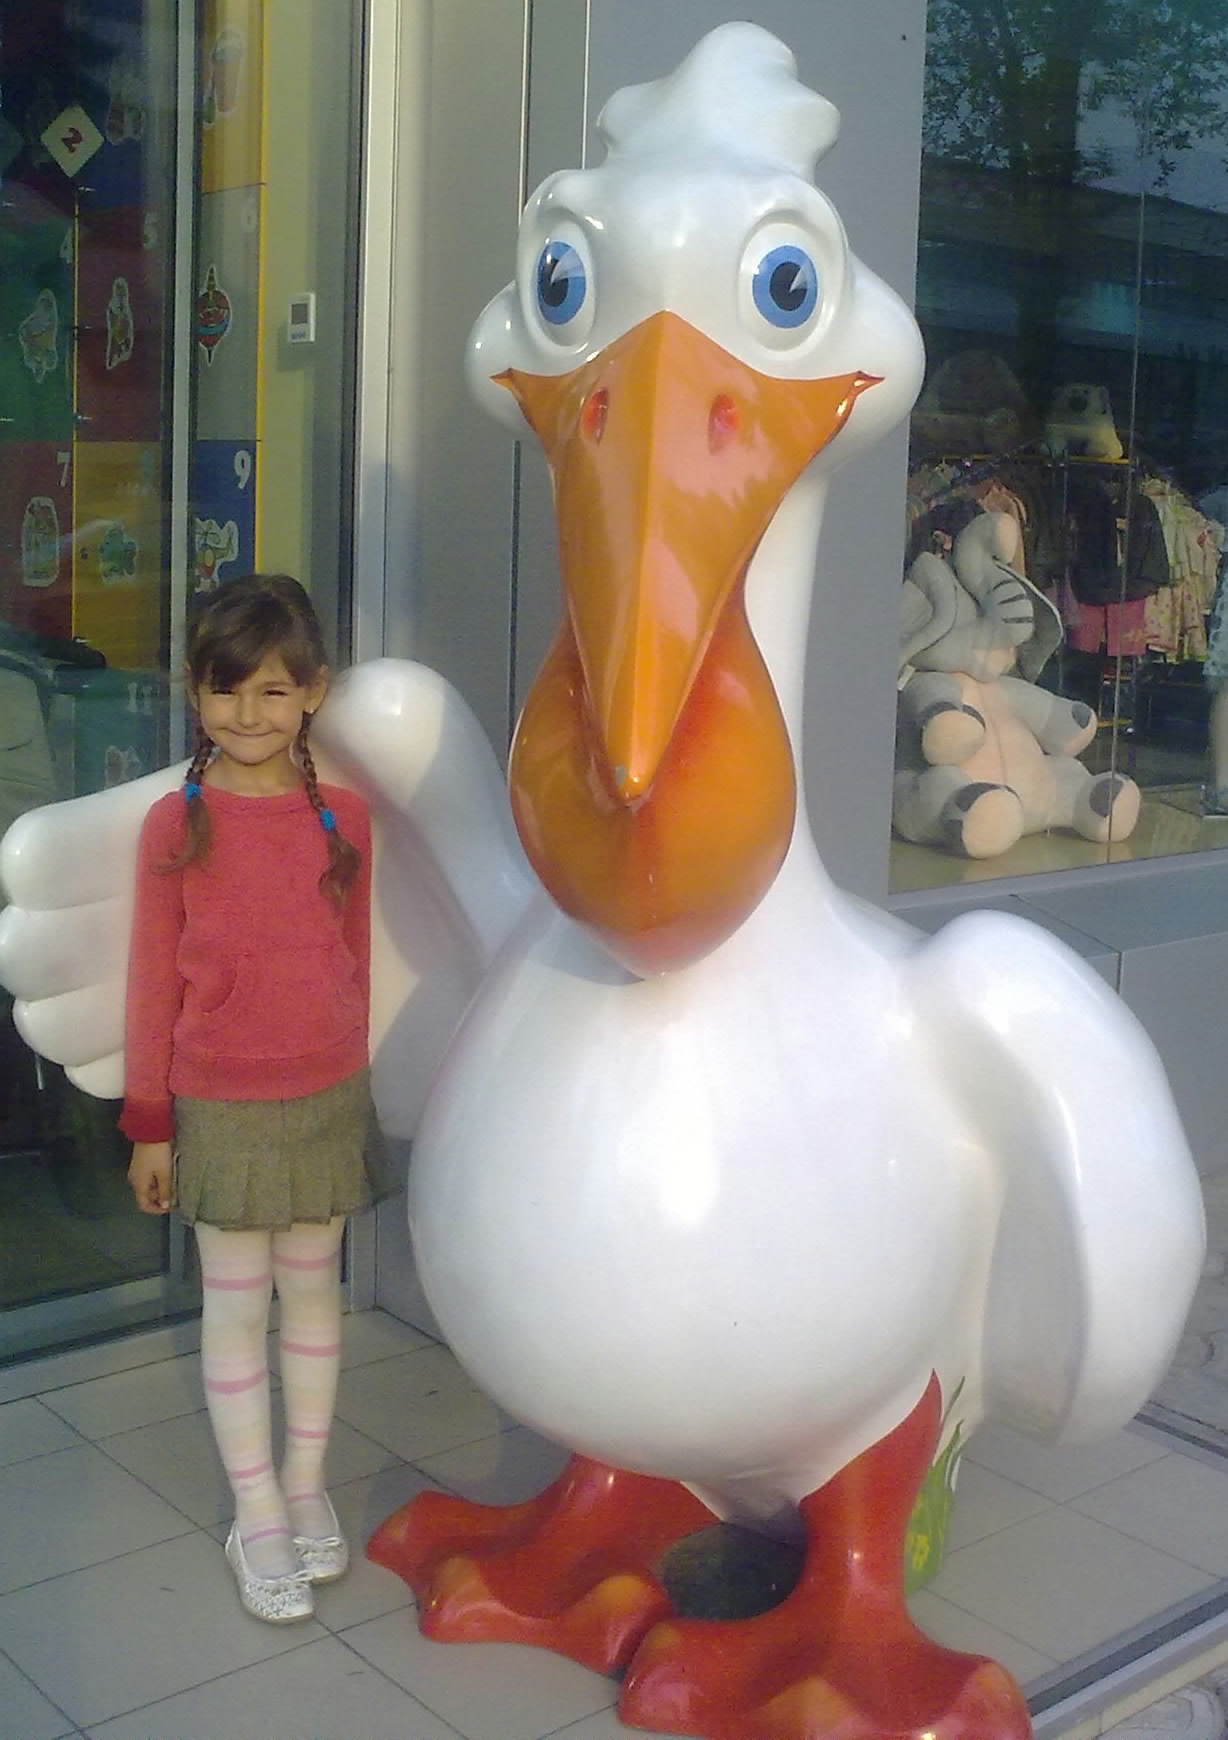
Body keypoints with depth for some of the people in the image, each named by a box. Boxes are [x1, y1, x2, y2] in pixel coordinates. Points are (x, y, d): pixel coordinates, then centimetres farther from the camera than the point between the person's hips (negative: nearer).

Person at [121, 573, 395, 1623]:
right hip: (219, 1105, -2)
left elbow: (356, 961, 4)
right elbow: (154, 981, -4)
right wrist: (149, 1124, -2)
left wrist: (353, 1082, 9)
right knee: (236, 1305, 9)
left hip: (326, 1098, 2)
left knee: (313, 1290, 15)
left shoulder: (344, 816, -4)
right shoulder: (176, 824, -9)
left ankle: (307, 1485, 32)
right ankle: (258, 1515, 22)